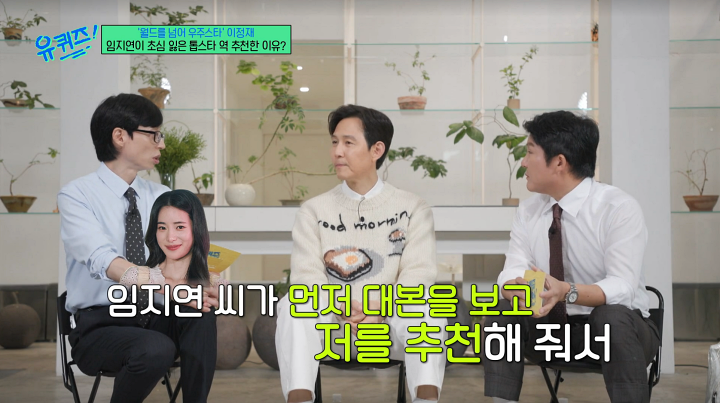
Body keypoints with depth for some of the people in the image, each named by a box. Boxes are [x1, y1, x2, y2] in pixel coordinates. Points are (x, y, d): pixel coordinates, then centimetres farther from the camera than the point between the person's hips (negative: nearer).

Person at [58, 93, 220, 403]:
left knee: (200, 310, -27)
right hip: (99, 325, -4)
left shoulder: (161, 197, 9)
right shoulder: (75, 195, -8)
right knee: (156, 349, -33)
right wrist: (168, 285, -40)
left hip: (155, 319, 4)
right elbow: (103, 261, -25)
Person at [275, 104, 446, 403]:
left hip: (392, 323, -1)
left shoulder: (413, 208, 7)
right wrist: (341, 307, -26)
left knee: (423, 304, -32)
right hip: (332, 324, 1)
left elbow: (418, 273, -6)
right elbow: (306, 276, -5)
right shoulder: (314, 211, 8)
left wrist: (382, 308, -26)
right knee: (293, 305, -29)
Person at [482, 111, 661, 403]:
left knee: (613, 315, -36)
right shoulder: (528, 211, -1)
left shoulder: (619, 208, -18)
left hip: (617, 326, -4)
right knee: (501, 311, -22)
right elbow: (513, 270, -7)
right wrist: (514, 287, -33)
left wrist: (567, 291, -45)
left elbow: (622, 287, -26)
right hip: (551, 326, 4)